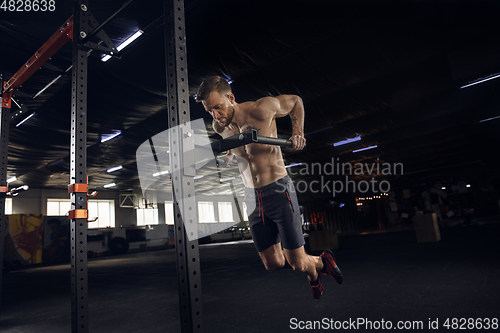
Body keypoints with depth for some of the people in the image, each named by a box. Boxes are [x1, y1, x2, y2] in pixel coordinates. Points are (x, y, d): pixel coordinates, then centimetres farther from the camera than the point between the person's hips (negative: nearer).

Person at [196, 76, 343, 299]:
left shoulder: (261, 110, -15)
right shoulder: (219, 128, 1)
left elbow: (295, 101, 3)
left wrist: (298, 133, -9)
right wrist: (228, 155, 7)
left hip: (278, 191, -5)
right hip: (252, 197, 5)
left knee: (298, 264, -1)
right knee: (273, 264, 6)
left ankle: (322, 261, 36)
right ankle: (318, 266, 37)